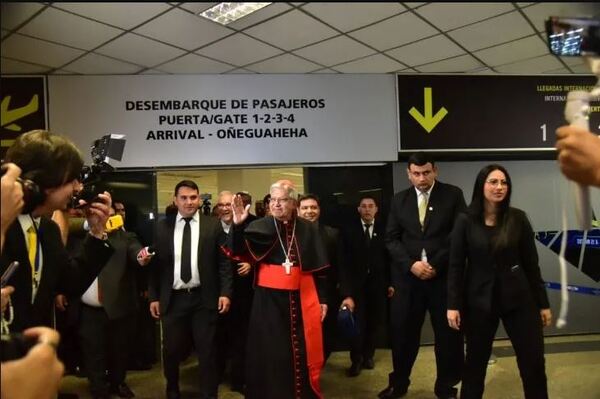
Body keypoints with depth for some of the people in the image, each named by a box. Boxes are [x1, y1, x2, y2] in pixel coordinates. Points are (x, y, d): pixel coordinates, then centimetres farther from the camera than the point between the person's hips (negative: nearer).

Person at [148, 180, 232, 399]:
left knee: (206, 351, 8)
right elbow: (156, 263, 5)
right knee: (171, 350, 14)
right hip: (172, 298, 2)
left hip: (204, 298, -1)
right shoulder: (163, 227, 3)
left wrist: (225, 292, -7)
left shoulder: (213, 225, -1)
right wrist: (154, 296, 3)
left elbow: (224, 261, -1)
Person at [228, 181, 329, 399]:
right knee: (271, 352, 7)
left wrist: (322, 299, 4)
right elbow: (239, 252, -14)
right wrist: (238, 226, -30)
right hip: (269, 299, -1)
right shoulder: (261, 226, -2)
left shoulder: (308, 229, 2)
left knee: (304, 352, 10)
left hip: (302, 298, 1)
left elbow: (319, 268, 6)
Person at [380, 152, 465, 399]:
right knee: (402, 332, 8)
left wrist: (436, 265, -12)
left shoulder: (453, 195, 1)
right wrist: (411, 264, -10)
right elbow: (391, 239, 5)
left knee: (448, 333, 8)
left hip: (444, 275, -1)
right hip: (407, 276, 2)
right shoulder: (399, 200, 8)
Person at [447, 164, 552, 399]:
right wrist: (453, 305, -9)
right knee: (475, 362, 12)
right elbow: (455, 266, -5)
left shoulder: (518, 218, -2)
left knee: (533, 362, 6)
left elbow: (531, 263, 2)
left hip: (518, 298, 1)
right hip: (479, 300, -1)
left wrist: (543, 303, 3)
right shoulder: (466, 221, -6)